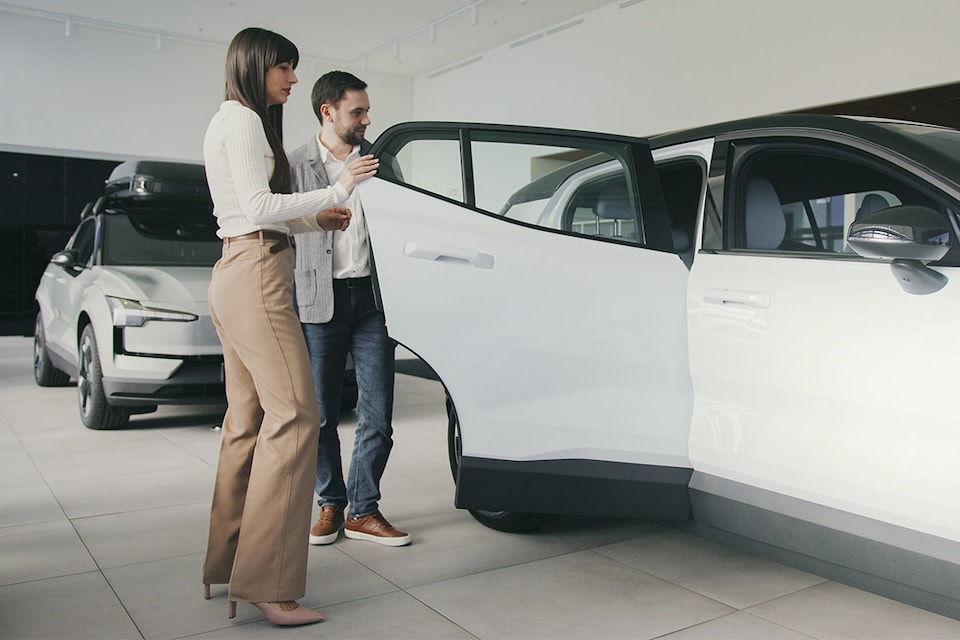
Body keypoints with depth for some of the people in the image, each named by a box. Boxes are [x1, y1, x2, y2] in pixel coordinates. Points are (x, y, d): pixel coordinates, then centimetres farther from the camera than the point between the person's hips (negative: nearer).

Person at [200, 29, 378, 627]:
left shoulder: (235, 121, 26)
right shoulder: (242, 117, -6)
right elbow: (260, 206, -15)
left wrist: (314, 219, 17)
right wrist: (337, 191, -10)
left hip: (237, 273, 11)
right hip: (257, 274, -11)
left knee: (248, 419, 10)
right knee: (293, 415, -14)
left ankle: (227, 563, 18)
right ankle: (268, 583, -13)